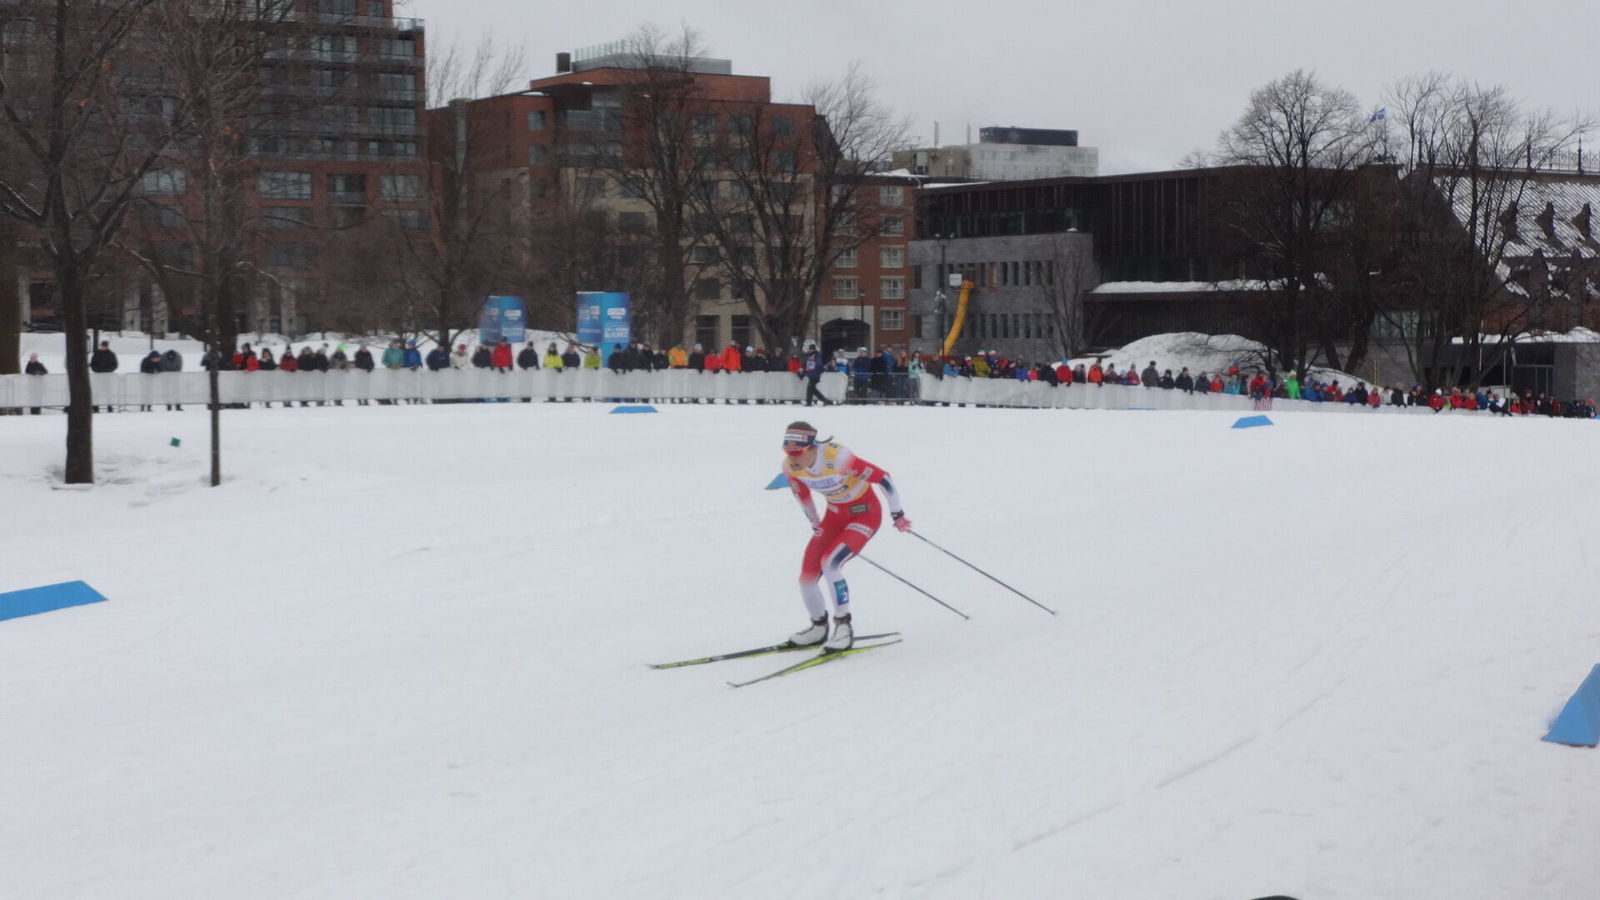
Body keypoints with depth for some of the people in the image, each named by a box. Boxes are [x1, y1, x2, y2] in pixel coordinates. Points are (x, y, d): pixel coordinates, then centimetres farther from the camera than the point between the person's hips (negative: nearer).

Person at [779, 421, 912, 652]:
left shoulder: (837, 457, -33)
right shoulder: (791, 466, -15)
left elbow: (881, 477, -23)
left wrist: (897, 514, -13)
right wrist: (814, 523, 18)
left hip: (865, 514, -6)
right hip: (835, 515, 6)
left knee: (830, 563, -27)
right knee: (807, 576, -2)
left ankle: (844, 627, -14)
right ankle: (819, 628, 24)